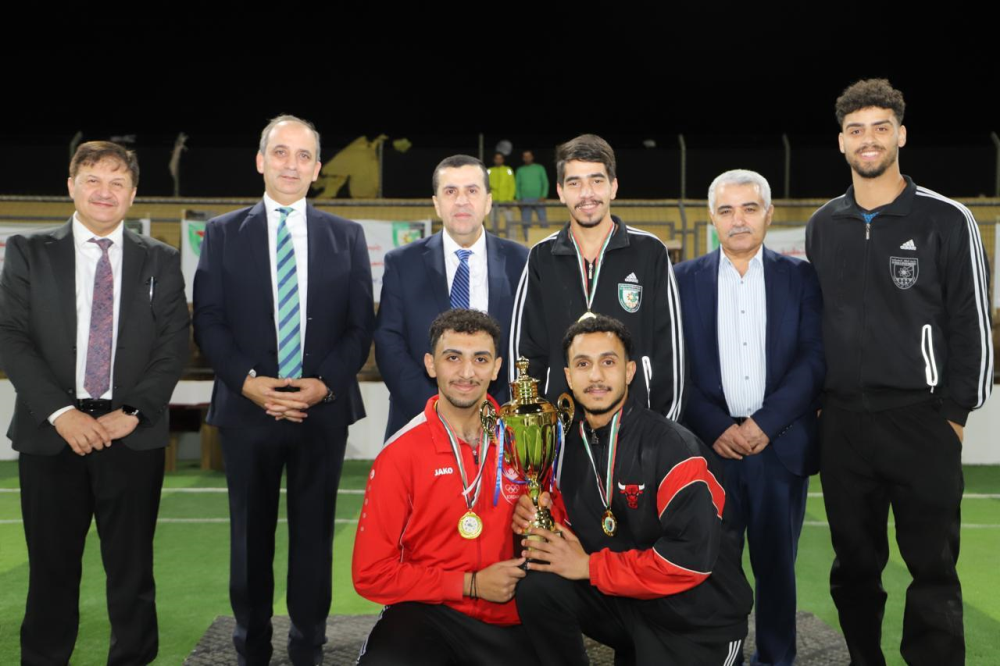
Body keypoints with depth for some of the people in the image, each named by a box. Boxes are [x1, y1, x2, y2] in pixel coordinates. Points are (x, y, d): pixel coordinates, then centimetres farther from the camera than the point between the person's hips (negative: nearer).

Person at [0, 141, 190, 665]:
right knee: (51, 568, 8)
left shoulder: (160, 261, 8)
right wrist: (61, 412, -13)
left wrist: (131, 413, -10)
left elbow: (174, 346, 2)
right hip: (51, 434, 0)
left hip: (133, 436, 0)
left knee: (131, 567, 7)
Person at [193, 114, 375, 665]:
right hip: (246, 408, 0)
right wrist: (247, 381, -13)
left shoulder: (346, 236, 7)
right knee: (251, 533, 10)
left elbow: (361, 324, 3)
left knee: (314, 531, 8)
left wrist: (326, 384, -11)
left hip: (323, 409, 0)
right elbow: (208, 321, 1)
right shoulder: (223, 233, 5)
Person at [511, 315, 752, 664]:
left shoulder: (674, 449, -21)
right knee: (538, 587, -16)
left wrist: (591, 567, -22)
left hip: (697, 620, -5)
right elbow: (568, 525, 11)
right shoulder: (568, 447, -1)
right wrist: (541, 523, -13)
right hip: (623, 600, 5)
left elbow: (692, 558, -27)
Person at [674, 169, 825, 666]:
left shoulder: (801, 277, 7)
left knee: (776, 563, 9)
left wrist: (765, 423, -11)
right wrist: (717, 428, -9)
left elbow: (816, 359, -2)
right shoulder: (683, 279, 7)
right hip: (710, 446, 0)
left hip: (781, 445, 0)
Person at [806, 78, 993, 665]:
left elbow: (972, 325, -2)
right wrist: (816, 402, 10)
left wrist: (956, 413, -6)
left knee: (934, 571, 2)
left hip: (921, 419, -3)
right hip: (842, 422, 4)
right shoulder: (823, 226, 10)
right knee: (854, 566, 13)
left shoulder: (947, 221, -2)